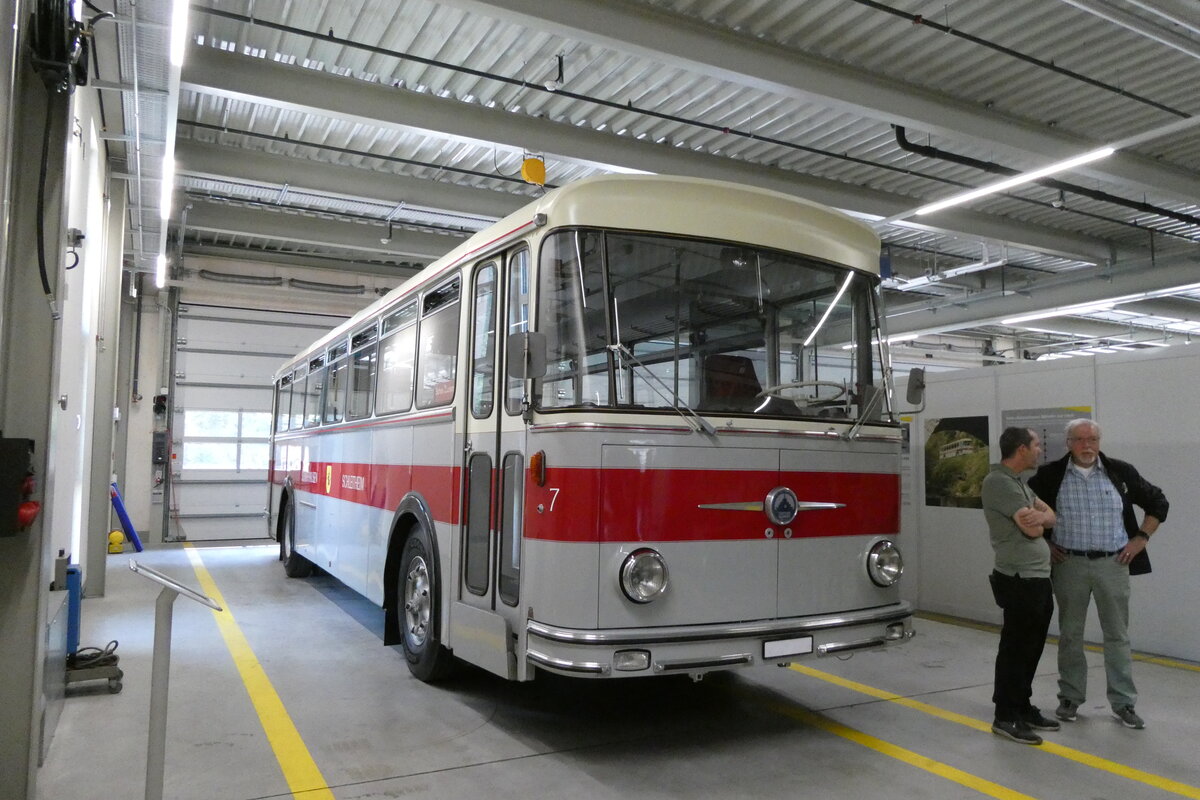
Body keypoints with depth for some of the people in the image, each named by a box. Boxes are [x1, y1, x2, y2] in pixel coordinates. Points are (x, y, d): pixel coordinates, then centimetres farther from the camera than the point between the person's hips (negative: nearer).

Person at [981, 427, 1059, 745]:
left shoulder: (1018, 483, 17)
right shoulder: (999, 482, -16)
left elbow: (1050, 517, 12)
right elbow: (1031, 529, -19)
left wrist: (1040, 516, -10)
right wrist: (1037, 521, 3)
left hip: (1039, 579, 10)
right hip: (1020, 581, -10)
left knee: (1031, 649, 16)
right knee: (1015, 649, -2)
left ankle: (1023, 708, 26)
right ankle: (1006, 717, 7)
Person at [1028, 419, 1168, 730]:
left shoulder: (1120, 472, 0)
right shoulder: (1051, 476, -3)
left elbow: (1157, 503, 12)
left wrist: (1140, 539, 3)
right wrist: (1043, 543, 3)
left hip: (1113, 564, 1)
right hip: (1069, 565, 0)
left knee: (1117, 635, 7)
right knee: (1070, 635, 9)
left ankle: (1123, 703, 19)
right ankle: (1070, 698, 21)